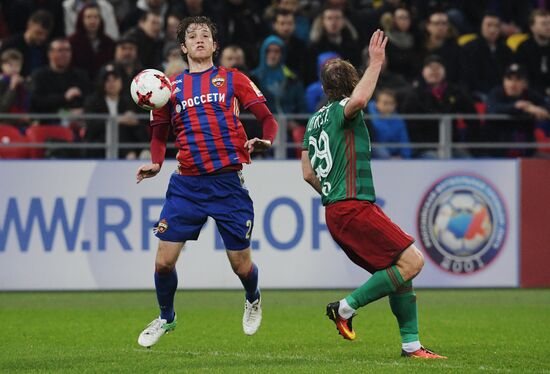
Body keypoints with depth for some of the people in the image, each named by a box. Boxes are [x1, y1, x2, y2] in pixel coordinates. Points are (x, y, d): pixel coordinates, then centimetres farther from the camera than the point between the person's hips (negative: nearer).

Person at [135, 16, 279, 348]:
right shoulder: (171, 86, 11)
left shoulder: (232, 79, 5)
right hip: (186, 184, 2)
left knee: (242, 265, 3)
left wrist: (264, 141, -18)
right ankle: (166, 318, 22)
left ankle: (253, 300, 38)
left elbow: (267, 118, 3)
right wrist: (156, 163, 0)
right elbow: (160, 132, 19)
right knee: (164, 261, -4)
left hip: (228, 182, -2)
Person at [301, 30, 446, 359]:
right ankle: (346, 308, -12)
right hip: (354, 207, -10)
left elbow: (308, 174, 21)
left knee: (399, 271, 12)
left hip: (336, 211, 10)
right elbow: (359, 100, -32)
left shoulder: (316, 120, 20)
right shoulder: (340, 110, -6)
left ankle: (411, 344, 8)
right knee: (412, 261, -15)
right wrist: (376, 63, -23)